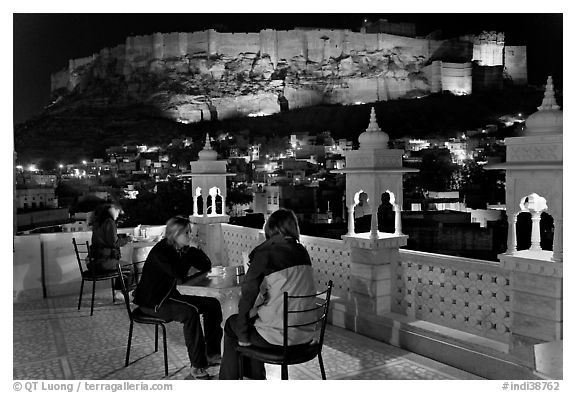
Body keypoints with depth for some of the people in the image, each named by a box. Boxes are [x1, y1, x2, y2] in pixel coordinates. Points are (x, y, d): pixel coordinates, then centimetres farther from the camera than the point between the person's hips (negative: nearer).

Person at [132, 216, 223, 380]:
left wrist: (193, 249, -8)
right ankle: (197, 366, -25)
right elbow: (179, 273, -34)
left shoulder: (184, 249, 4)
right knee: (190, 312, -32)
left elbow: (207, 266, 7)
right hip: (151, 302, -9)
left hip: (170, 295, 9)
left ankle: (212, 354, 6)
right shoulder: (160, 251, -20)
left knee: (213, 305, -2)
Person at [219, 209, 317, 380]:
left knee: (231, 324, 21)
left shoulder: (265, 253, -14)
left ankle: (228, 379, 35)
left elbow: (248, 295, -12)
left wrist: (243, 335, 0)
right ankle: (257, 375, 41)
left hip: (278, 338, -6)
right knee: (254, 317, 30)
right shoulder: (302, 252, 4)